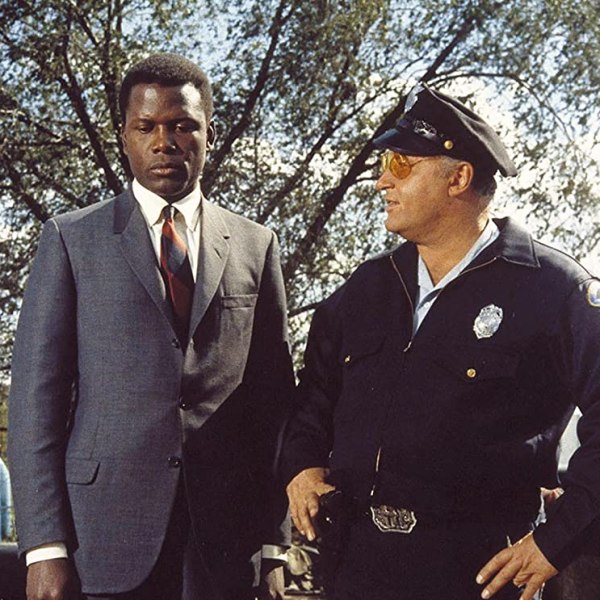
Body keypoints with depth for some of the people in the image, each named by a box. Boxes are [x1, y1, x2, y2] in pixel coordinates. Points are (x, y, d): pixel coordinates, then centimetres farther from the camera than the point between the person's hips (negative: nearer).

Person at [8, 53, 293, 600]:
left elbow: (274, 399, 8)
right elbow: (36, 393, 0)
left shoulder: (255, 247, 10)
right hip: (104, 532, -1)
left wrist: (272, 545, 2)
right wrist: (45, 547, -8)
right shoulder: (72, 238, 5)